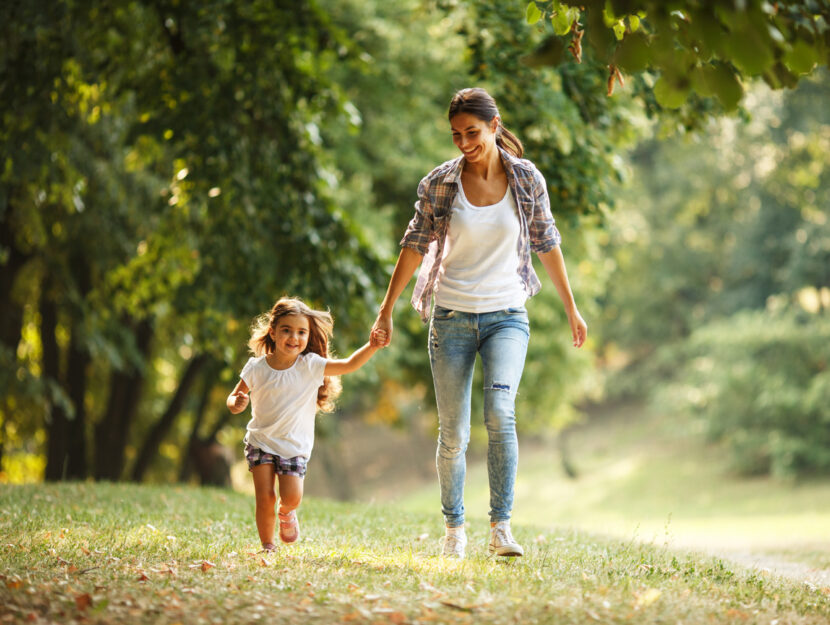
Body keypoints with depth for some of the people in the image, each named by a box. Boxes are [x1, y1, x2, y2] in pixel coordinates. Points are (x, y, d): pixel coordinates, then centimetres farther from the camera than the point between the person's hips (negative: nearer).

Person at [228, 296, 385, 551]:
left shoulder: (310, 366, -7)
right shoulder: (257, 367, -5)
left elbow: (349, 365, -8)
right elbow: (234, 396, 2)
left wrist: (372, 346, -22)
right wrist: (236, 404, -22)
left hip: (294, 446, 0)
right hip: (260, 442, 0)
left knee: (292, 497, -14)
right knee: (265, 498, -9)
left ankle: (286, 512, 23)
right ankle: (267, 546, 11)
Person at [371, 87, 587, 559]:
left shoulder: (527, 179, -2)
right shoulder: (440, 183, -4)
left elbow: (547, 244, 8)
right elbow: (415, 246, 3)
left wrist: (571, 307, 12)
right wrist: (387, 309, 2)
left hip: (507, 316, -1)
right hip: (452, 319, 1)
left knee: (500, 413, -22)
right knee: (453, 435, 3)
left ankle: (502, 528, -16)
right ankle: (454, 528, 20)